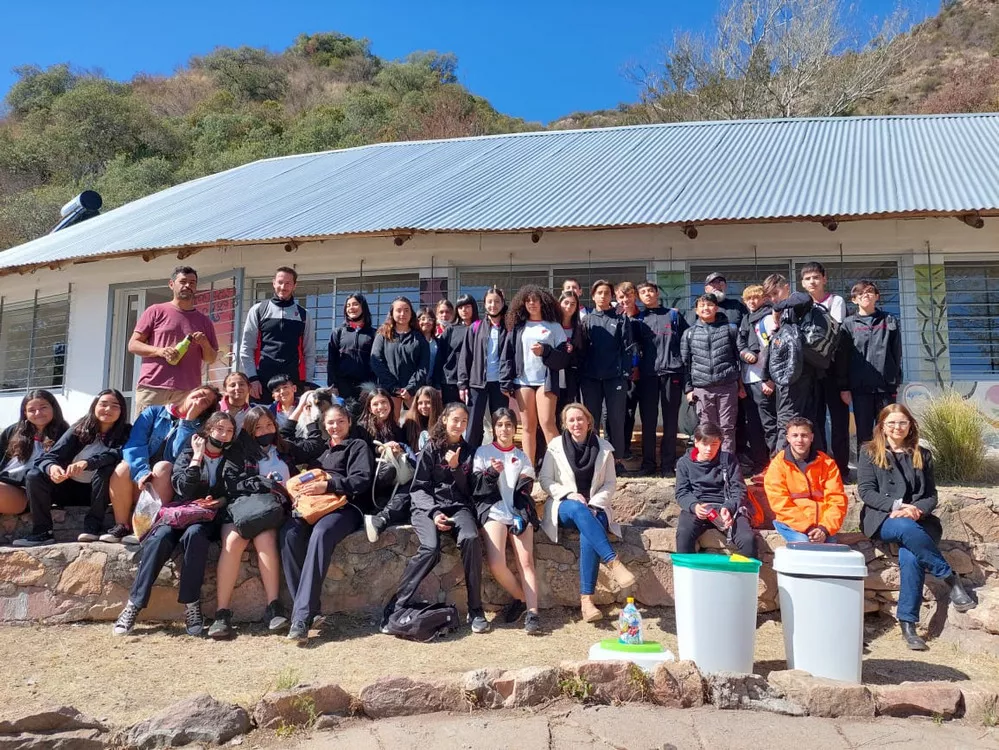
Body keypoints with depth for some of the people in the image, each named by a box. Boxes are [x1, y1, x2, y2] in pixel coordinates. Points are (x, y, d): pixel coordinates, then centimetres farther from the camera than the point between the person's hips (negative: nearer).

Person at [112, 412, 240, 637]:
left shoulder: (233, 458, 11)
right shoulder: (189, 452, 9)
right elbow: (184, 490, -5)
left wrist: (219, 502, -17)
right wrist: (197, 457, -8)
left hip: (210, 517, -1)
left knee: (194, 534, -36)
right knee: (161, 536, -31)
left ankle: (191, 604, -33)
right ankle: (134, 604, -28)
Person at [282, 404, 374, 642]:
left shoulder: (358, 446, 14)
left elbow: (362, 480, -1)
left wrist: (327, 485, -12)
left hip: (347, 506, -5)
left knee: (321, 533, -37)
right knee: (289, 532, -29)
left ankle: (303, 615, -41)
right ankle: (304, 607, -29)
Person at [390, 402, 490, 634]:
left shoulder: (467, 451, 14)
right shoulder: (430, 449, 6)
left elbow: (467, 490, 11)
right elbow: (419, 488, 2)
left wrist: (456, 467, -6)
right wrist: (434, 512, -14)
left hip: (459, 506, 2)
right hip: (428, 506, -2)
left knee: (471, 539, -31)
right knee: (431, 549, -32)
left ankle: (475, 610, -23)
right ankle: (398, 604, -18)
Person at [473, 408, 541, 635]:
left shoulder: (522, 456, 21)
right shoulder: (483, 452, 12)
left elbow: (525, 490, 16)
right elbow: (477, 487, 2)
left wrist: (525, 482, -6)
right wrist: (491, 472, -14)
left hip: (519, 511, 2)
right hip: (493, 510, -2)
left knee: (526, 562, -18)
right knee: (496, 564, -21)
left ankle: (532, 612, -18)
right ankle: (524, 600, 0)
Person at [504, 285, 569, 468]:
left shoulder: (554, 326, 8)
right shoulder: (518, 327, 13)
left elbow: (563, 357, 3)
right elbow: (507, 356, 8)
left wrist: (544, 352, -14)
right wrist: (505, 382, -1)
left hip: (546, 381, -2)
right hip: (523, 381, 2)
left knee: (547, 423, -13)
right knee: (528, 426, 3)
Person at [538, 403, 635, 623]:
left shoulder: (604, 448, 7)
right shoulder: (555, 446, 4)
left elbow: (610, 483, 8)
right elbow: (545, 480, 3)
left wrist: (594, 504, -9)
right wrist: (571, 495, -11)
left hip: (595, 507, 1)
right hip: (564, 506, -1)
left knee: (587, 534, -34)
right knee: (578, 510, -39)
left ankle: (586, 599, -36)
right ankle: (613, 562, -48)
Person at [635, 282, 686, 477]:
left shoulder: (674, 315, 9)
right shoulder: (639, 319, 13)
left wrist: (685, 365, 2)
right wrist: (635, 368, 2)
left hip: (672, 372, -1)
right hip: (647, 374, 1)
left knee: (670, 420, 1)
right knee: (648, 420, 1)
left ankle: (668, 464, 6)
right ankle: (648, 462, 8)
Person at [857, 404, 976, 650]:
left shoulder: (922, 455, 17)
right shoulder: (869, 452, 9)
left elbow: (931, 496, 12)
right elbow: (865, 491, 0)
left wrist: (916, 509, -11)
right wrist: (896, 505, -15)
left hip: (917, 519, 2)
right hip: (881, 518, -2)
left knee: (910, 558, -31)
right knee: (907, 529, -38)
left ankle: (908, 624, -28)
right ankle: (951, 579, -24)